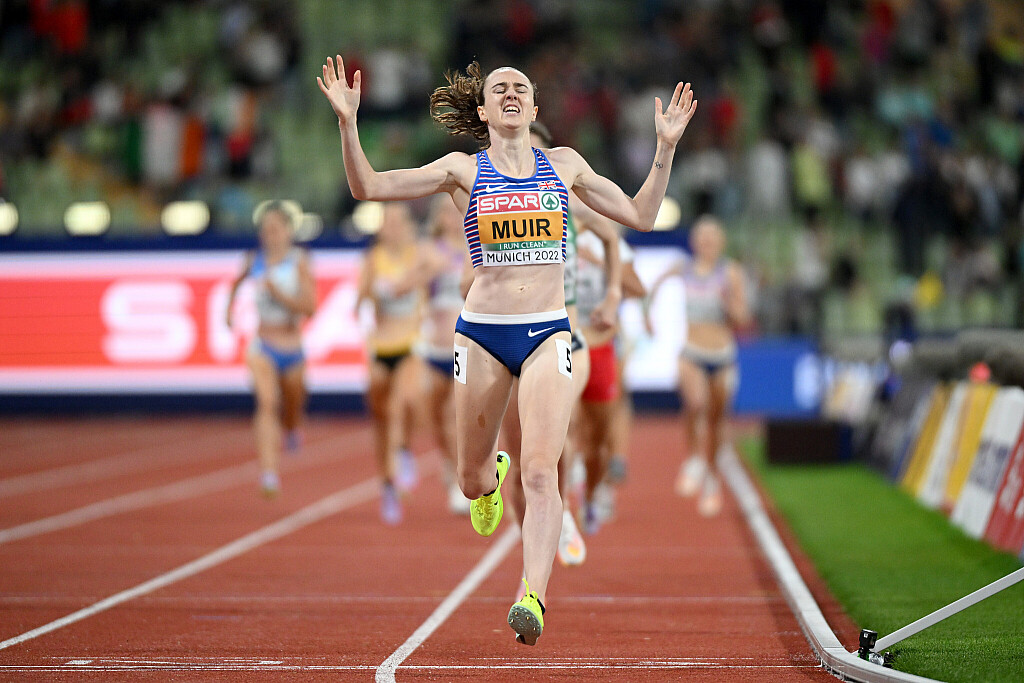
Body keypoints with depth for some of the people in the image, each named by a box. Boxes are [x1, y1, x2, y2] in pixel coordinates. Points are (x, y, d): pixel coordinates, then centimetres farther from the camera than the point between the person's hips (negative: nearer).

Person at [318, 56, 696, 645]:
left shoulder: (563, 164, 9)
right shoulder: (464, 170, 3)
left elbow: (640, 215, 15)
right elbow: (370, 187, -2)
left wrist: (666, 146, 6)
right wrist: (348, 122, -15)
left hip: (548, 334, 0)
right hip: (482, 333, 1)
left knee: (541, 471, -18)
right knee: (471, 479, 12)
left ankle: (534, 598, -23)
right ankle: (492, 473, 49)